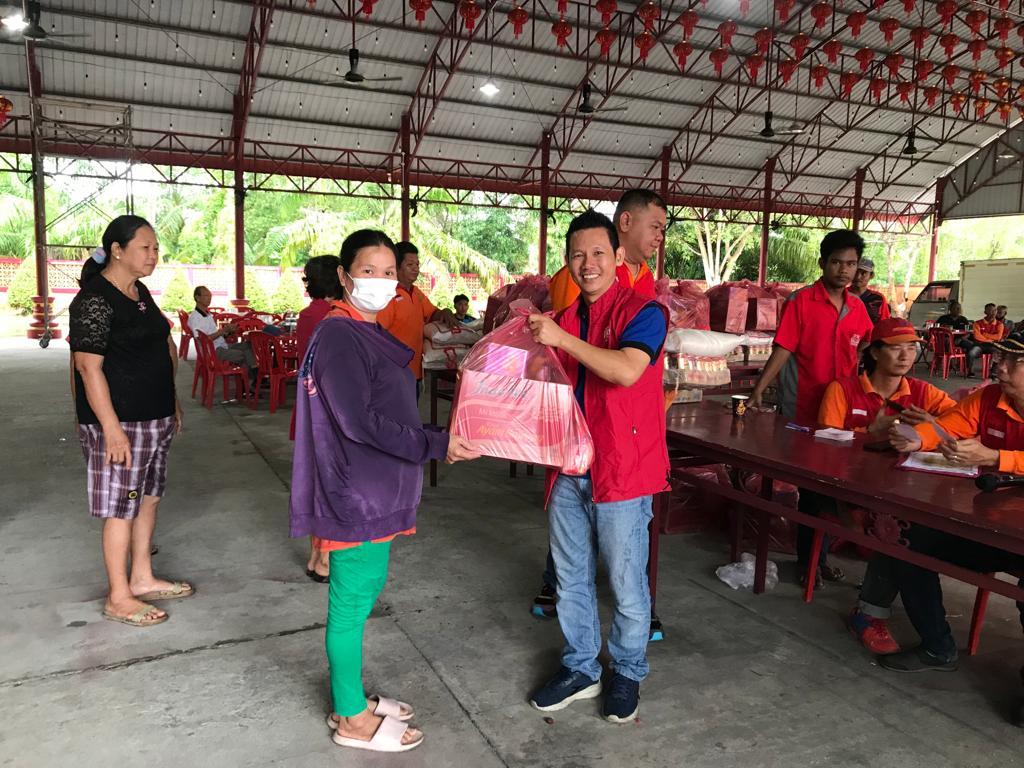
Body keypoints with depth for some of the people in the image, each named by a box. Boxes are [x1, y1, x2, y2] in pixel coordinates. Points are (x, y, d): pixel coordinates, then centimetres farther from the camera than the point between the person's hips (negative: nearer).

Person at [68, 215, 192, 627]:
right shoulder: (95, 300, -16)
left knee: (149, 497, 16)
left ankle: (142, 578, 30)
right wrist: (112, 429, -23)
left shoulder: (140, 292, 11)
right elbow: (88, 366, -20)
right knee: (122, 507, 1)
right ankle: (118, 598, 14)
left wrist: (171, 404, 19)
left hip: (153, 417, 9)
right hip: (119, 422, -9)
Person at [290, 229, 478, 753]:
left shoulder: (369, 335, 13)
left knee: (364, 590, 19)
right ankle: (353, 719, 21)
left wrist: (435, 442, 6)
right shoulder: (339, 336, -18)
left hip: (375, 491, 10)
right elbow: (359, 422, -24)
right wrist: (436, 446, -20)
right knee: (352, 602, 4)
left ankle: (350, 698, 36)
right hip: (355, 494, -10)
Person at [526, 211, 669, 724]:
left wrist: (561, 338, -28)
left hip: (622, 471, -6)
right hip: (570, 469, 6)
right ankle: (580, 668, 35)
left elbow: (627, 370, -28)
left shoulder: (642, 311, -10)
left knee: (626, 584, 8)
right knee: (570, 578, 16)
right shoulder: (565, 319, 11)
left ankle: (627, 674, 30)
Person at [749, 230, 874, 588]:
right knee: (812, 487, 4)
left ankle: (820, 555, 29)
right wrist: (758, 391, -22)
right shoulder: (801, 301, -9)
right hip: (806, 412, -5)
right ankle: (807, 558, 20)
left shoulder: (857, 307, 7)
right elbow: (782, 350, -13)